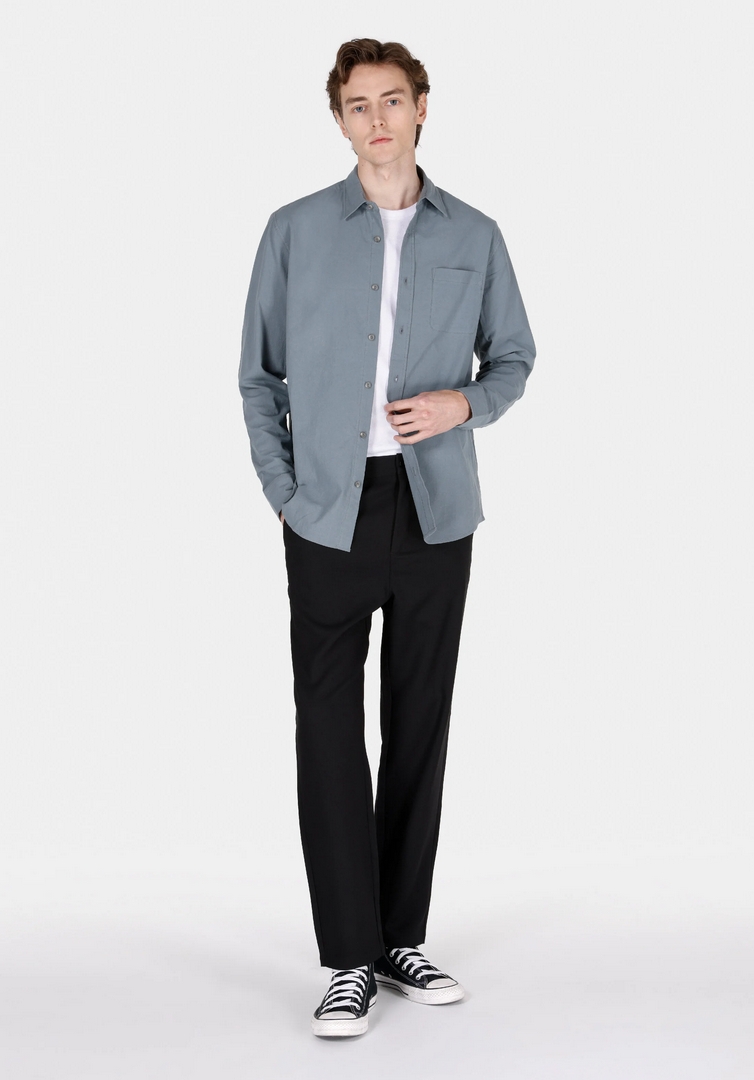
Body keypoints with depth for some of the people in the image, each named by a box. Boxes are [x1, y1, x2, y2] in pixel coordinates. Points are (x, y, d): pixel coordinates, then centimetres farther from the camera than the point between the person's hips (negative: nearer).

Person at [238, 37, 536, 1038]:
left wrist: (465, 403, -8)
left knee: (421, 723, 7)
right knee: (329, 729, -4)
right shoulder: (296, 231, 3)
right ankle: (348, 960, 5)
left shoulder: (474, 236, 7)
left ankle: (401, 936, 20)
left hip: (436, 512, 2)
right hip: (332, 514, -2)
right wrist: (283, 494, 0)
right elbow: (260, 374, 8)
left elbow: (513, 357, 14)